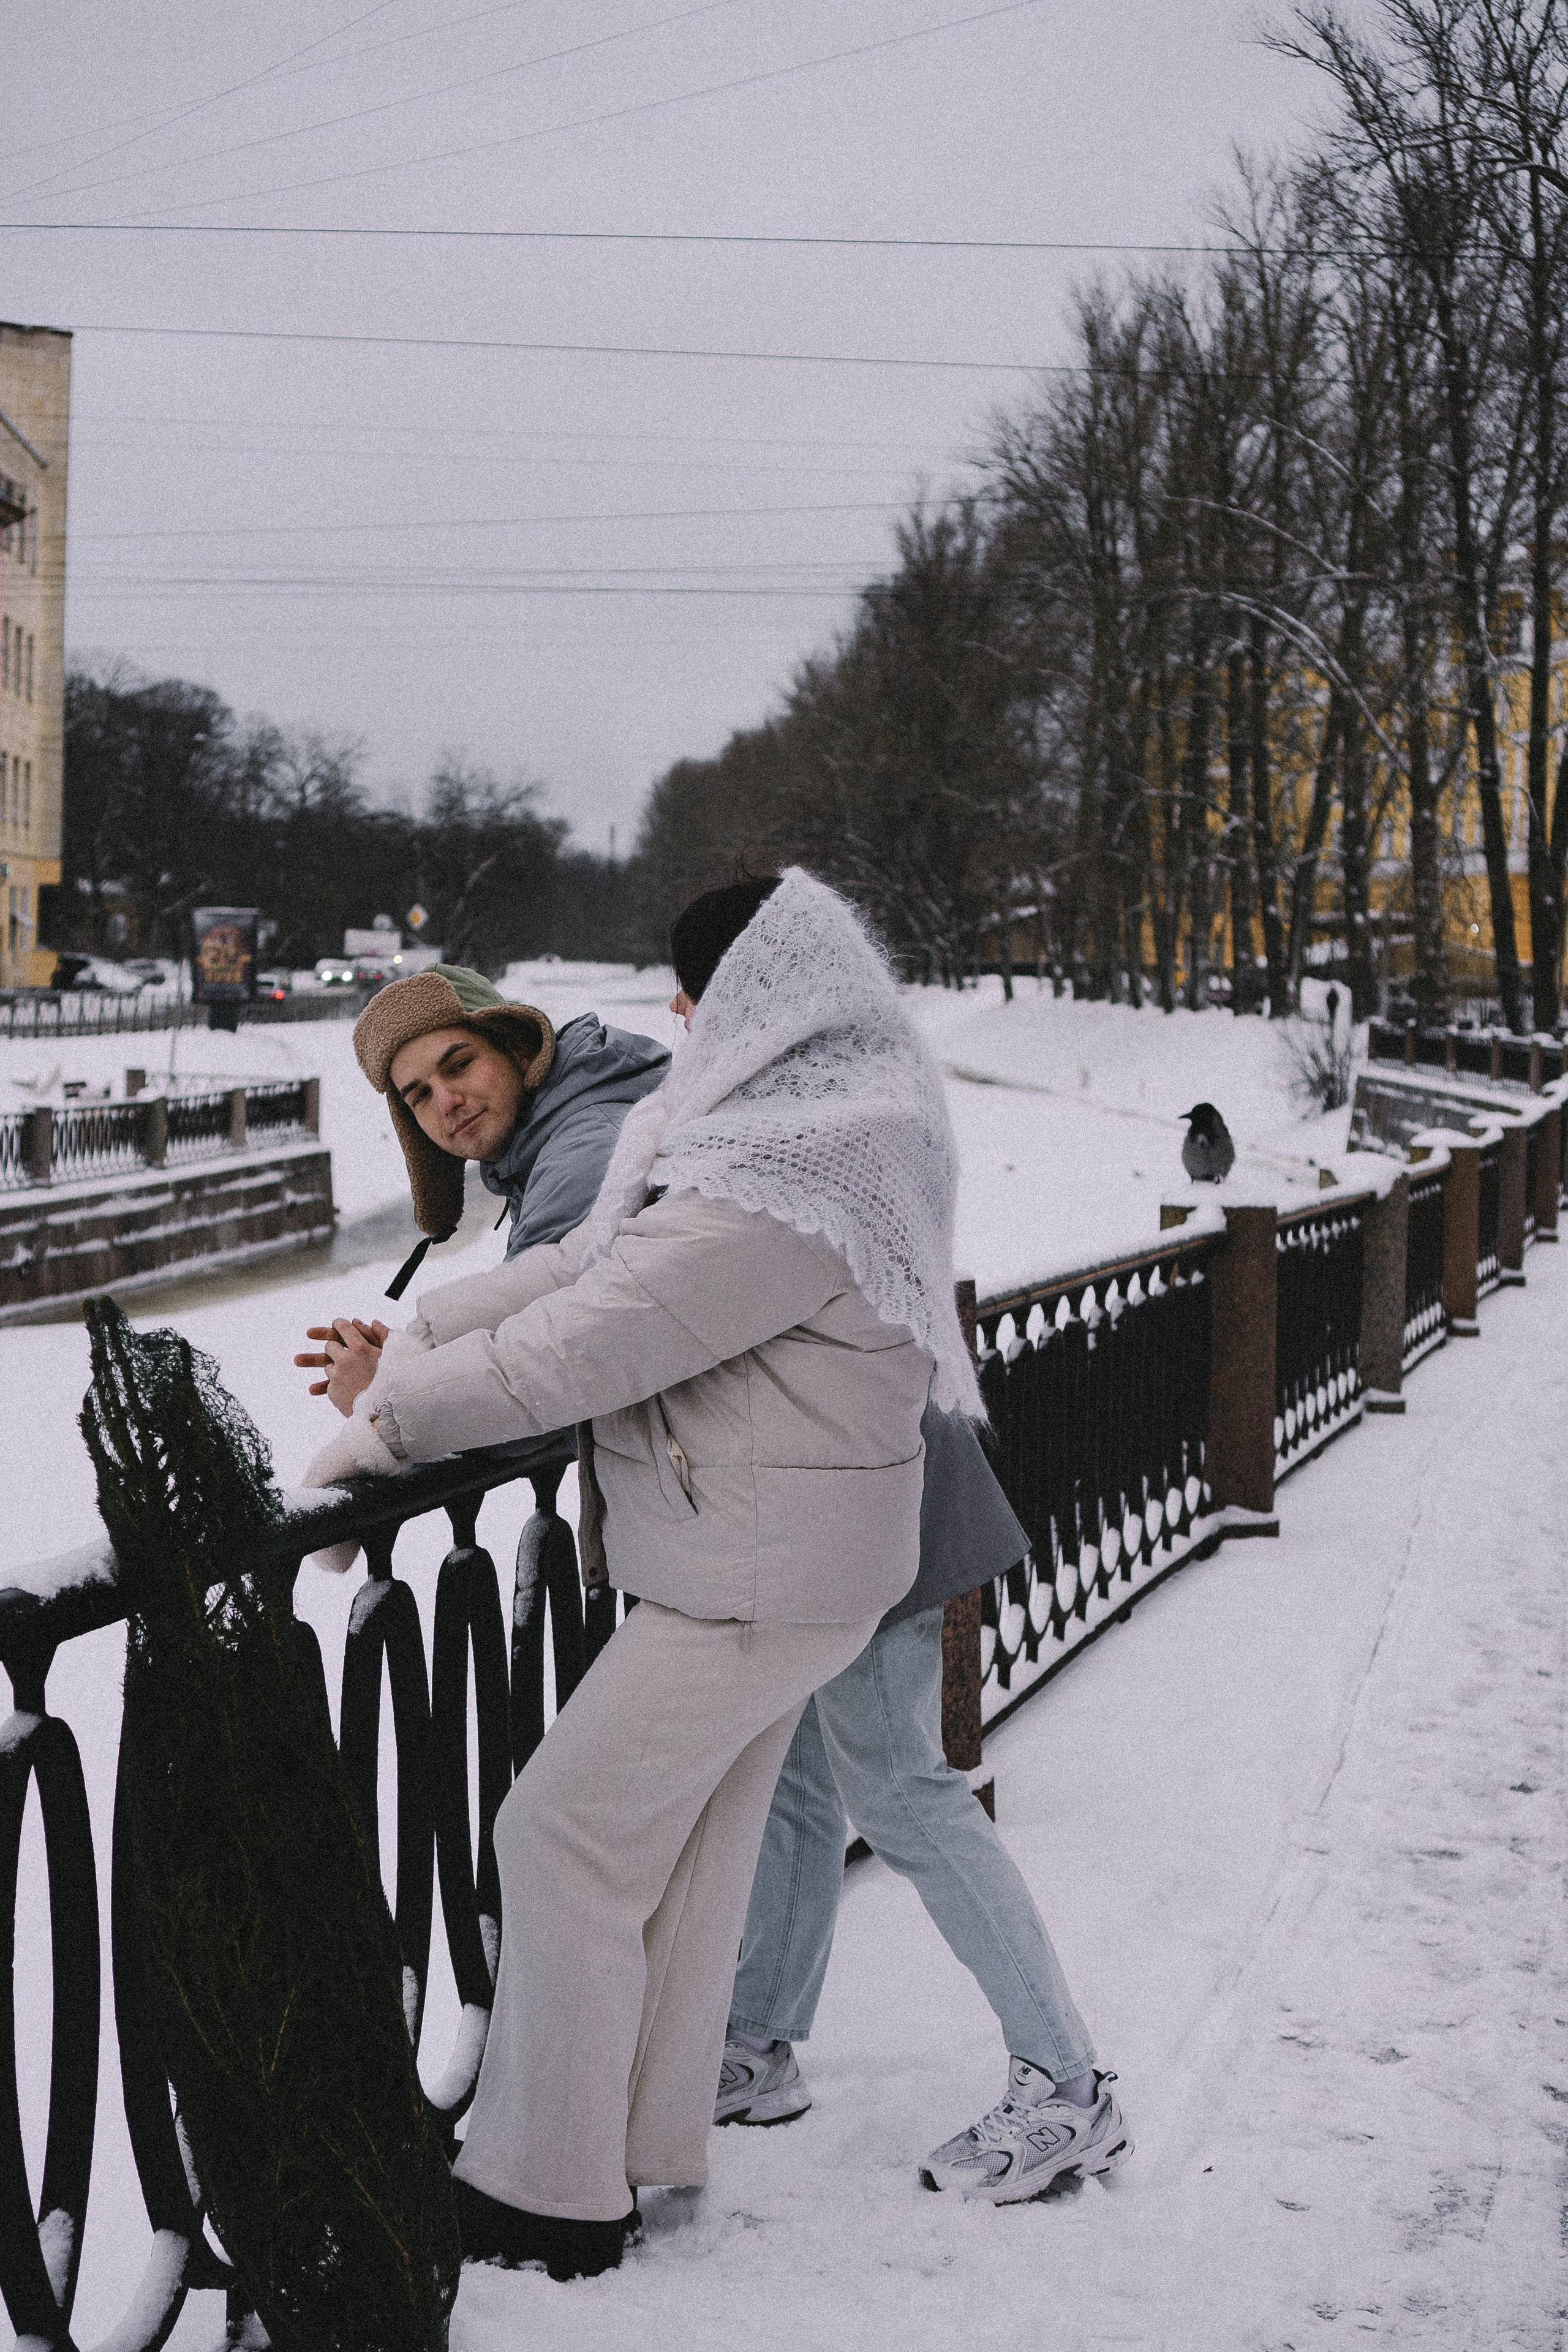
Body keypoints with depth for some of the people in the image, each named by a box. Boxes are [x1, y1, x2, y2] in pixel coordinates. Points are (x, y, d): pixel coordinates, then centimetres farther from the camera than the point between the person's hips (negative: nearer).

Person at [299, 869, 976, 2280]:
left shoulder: (771, 1195, -27)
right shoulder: (819, 1125, 7)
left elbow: (571, 1351, -25)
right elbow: (595, 1261, 8)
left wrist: (381, 1425, -13)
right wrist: (417, 1340, 3)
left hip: (754, 1583, -10)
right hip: (789, 1564, 10)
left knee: (566, 1839, 0)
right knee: (696, 1845, 20)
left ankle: (549, 2197, 12)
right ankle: (649, 2143, 35)